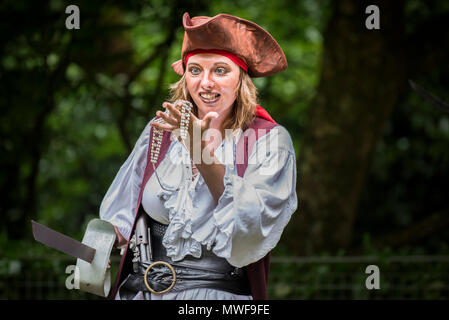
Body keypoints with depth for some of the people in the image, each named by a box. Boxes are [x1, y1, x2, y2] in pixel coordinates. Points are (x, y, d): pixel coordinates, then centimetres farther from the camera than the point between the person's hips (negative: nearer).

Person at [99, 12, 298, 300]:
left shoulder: (270, 141, 0)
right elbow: (123, 212, 17)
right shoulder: (159, 132, 8)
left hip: (220, 293, -3)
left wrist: (203, 152, -23)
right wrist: (107, 236, -4)